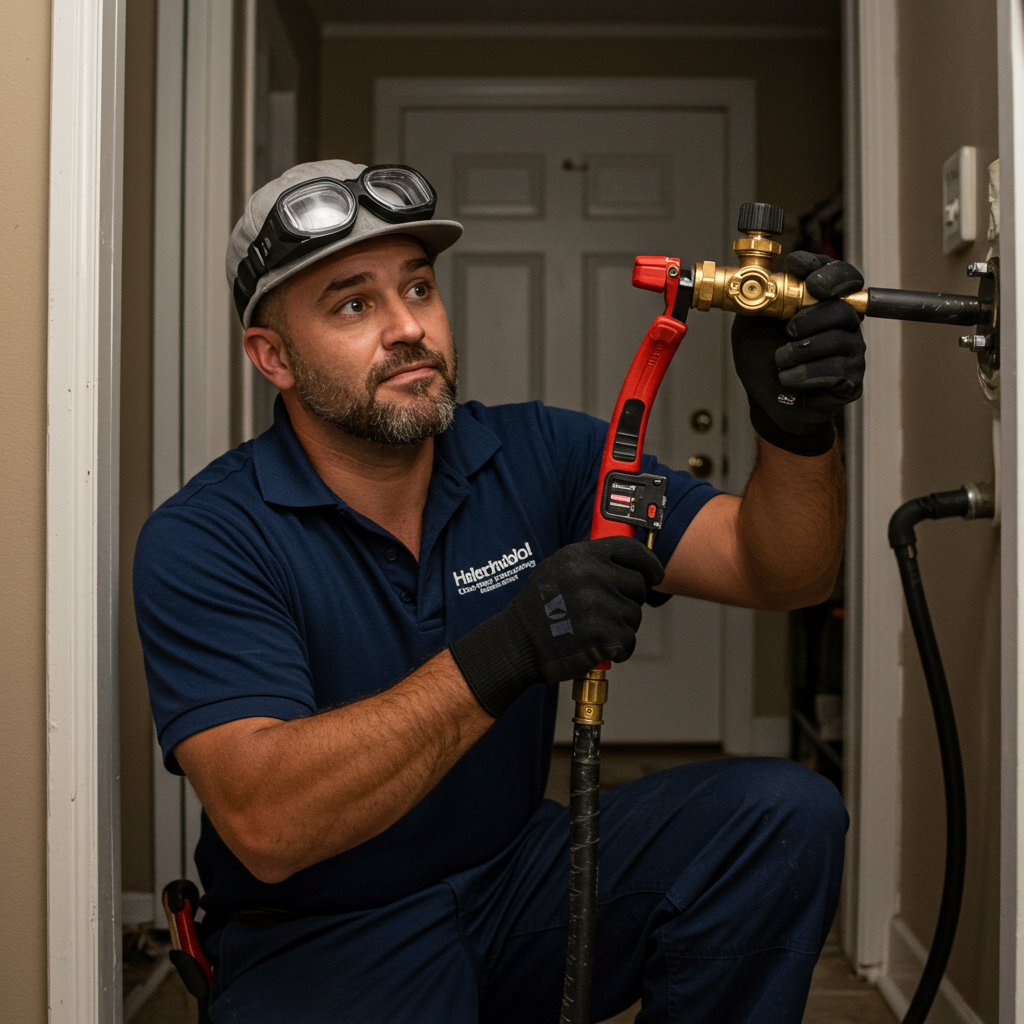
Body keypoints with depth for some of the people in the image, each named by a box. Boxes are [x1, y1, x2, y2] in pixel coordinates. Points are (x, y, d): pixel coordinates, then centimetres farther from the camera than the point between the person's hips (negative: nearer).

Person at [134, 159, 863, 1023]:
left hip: (520, 875, 4)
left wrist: (798, 429, -29)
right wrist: (502, 655, -39)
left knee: (783, 814, -16)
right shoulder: (203, 541, -15)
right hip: (325, 942, -3)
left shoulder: (539, 457, -3)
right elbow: (264, 827, -28)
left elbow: (776, 572, -7)